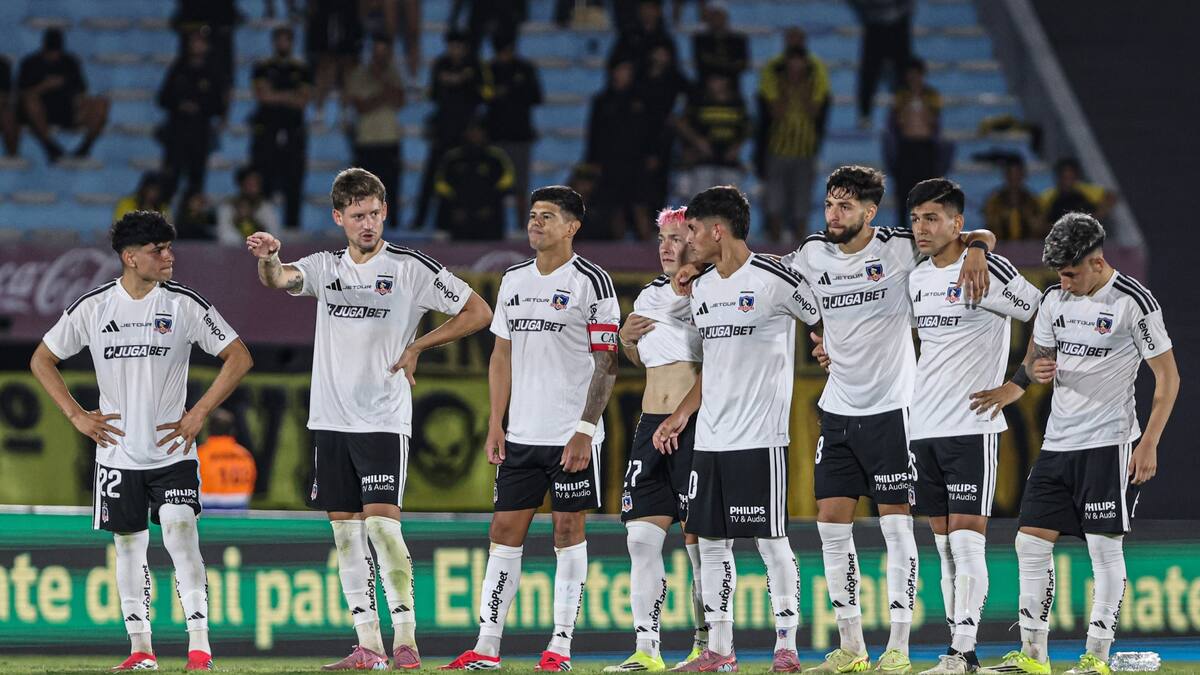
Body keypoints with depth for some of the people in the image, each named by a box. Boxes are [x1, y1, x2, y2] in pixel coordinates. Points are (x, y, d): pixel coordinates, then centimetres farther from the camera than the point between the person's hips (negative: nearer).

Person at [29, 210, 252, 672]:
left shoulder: (185, 304, -5)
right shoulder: (93, 307, -1)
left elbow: (239, 358, -3)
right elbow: (42, 360, 10)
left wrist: (198, 414, -8)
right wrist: (76, 416, 0)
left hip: (173, 451, -2)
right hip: (118, 453, 2)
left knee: (181, 535, -15)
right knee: (129, 545, 7)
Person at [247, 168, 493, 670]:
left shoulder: (410, 268, -2)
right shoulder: (325, 267, 10)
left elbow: (478, 312, 0)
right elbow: (278, 279, -8)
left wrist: (417, 347, -5)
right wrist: (269, 259, -31)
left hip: (383, 419, -5)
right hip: (330, 419, 5)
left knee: (382, 523, -14)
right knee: (345, 531, 4)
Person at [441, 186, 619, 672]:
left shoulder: (591, 281, -5)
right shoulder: (514, 281, 13)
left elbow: (606, 362, -8)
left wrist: (585, 430, -14)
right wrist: (495, 423, 8)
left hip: (571, 435, -5)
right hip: (521, 433, 6)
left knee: (568, 530, -1)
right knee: (505, 530, 3)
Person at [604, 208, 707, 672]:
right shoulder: (650, 297, 15)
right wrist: (626, 340, 8)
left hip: (699, 422, -6)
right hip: (651, 424, 6)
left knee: (699, 539, -3)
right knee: (641, 537, -1)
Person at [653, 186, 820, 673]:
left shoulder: (774, 279, -10)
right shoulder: (701, 289, 14)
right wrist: (683, 413, 19)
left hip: (761, 436, -7)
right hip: (709, 439, 7)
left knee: (771, 540, -5)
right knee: (711, 541, 7)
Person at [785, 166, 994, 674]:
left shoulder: (899, 248, -8)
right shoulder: (813, 255, 4)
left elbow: (983, 237, -6)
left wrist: (976, 250, -25)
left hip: (890, 408, -5)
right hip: (837, 411, 5)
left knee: (896, 524, -4)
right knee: (831, 524, 3)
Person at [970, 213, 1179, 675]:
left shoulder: (1133, 302, -11)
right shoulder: (1055, 299, 7)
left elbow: (1168, 376, -7)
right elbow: (1037, 356, 19)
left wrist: (1149, 443, -13)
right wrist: (1034, 370, -6)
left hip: (1110, 444, -7)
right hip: (1058, 442, 7)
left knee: (1105, 548, -4)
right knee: (1031, 543, 2)